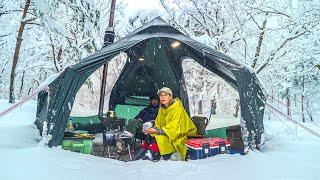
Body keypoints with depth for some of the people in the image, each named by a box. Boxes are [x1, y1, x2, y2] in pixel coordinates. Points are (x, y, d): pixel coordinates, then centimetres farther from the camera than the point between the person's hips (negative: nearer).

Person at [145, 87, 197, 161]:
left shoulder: (178, 108, -16)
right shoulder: (162, 109, 7)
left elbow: (174, 127, -24)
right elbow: (158, 124, 8)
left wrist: (158, 131, -31)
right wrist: (153, 129, -15)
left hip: (182, 135, -8)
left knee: (161, 136, -27)